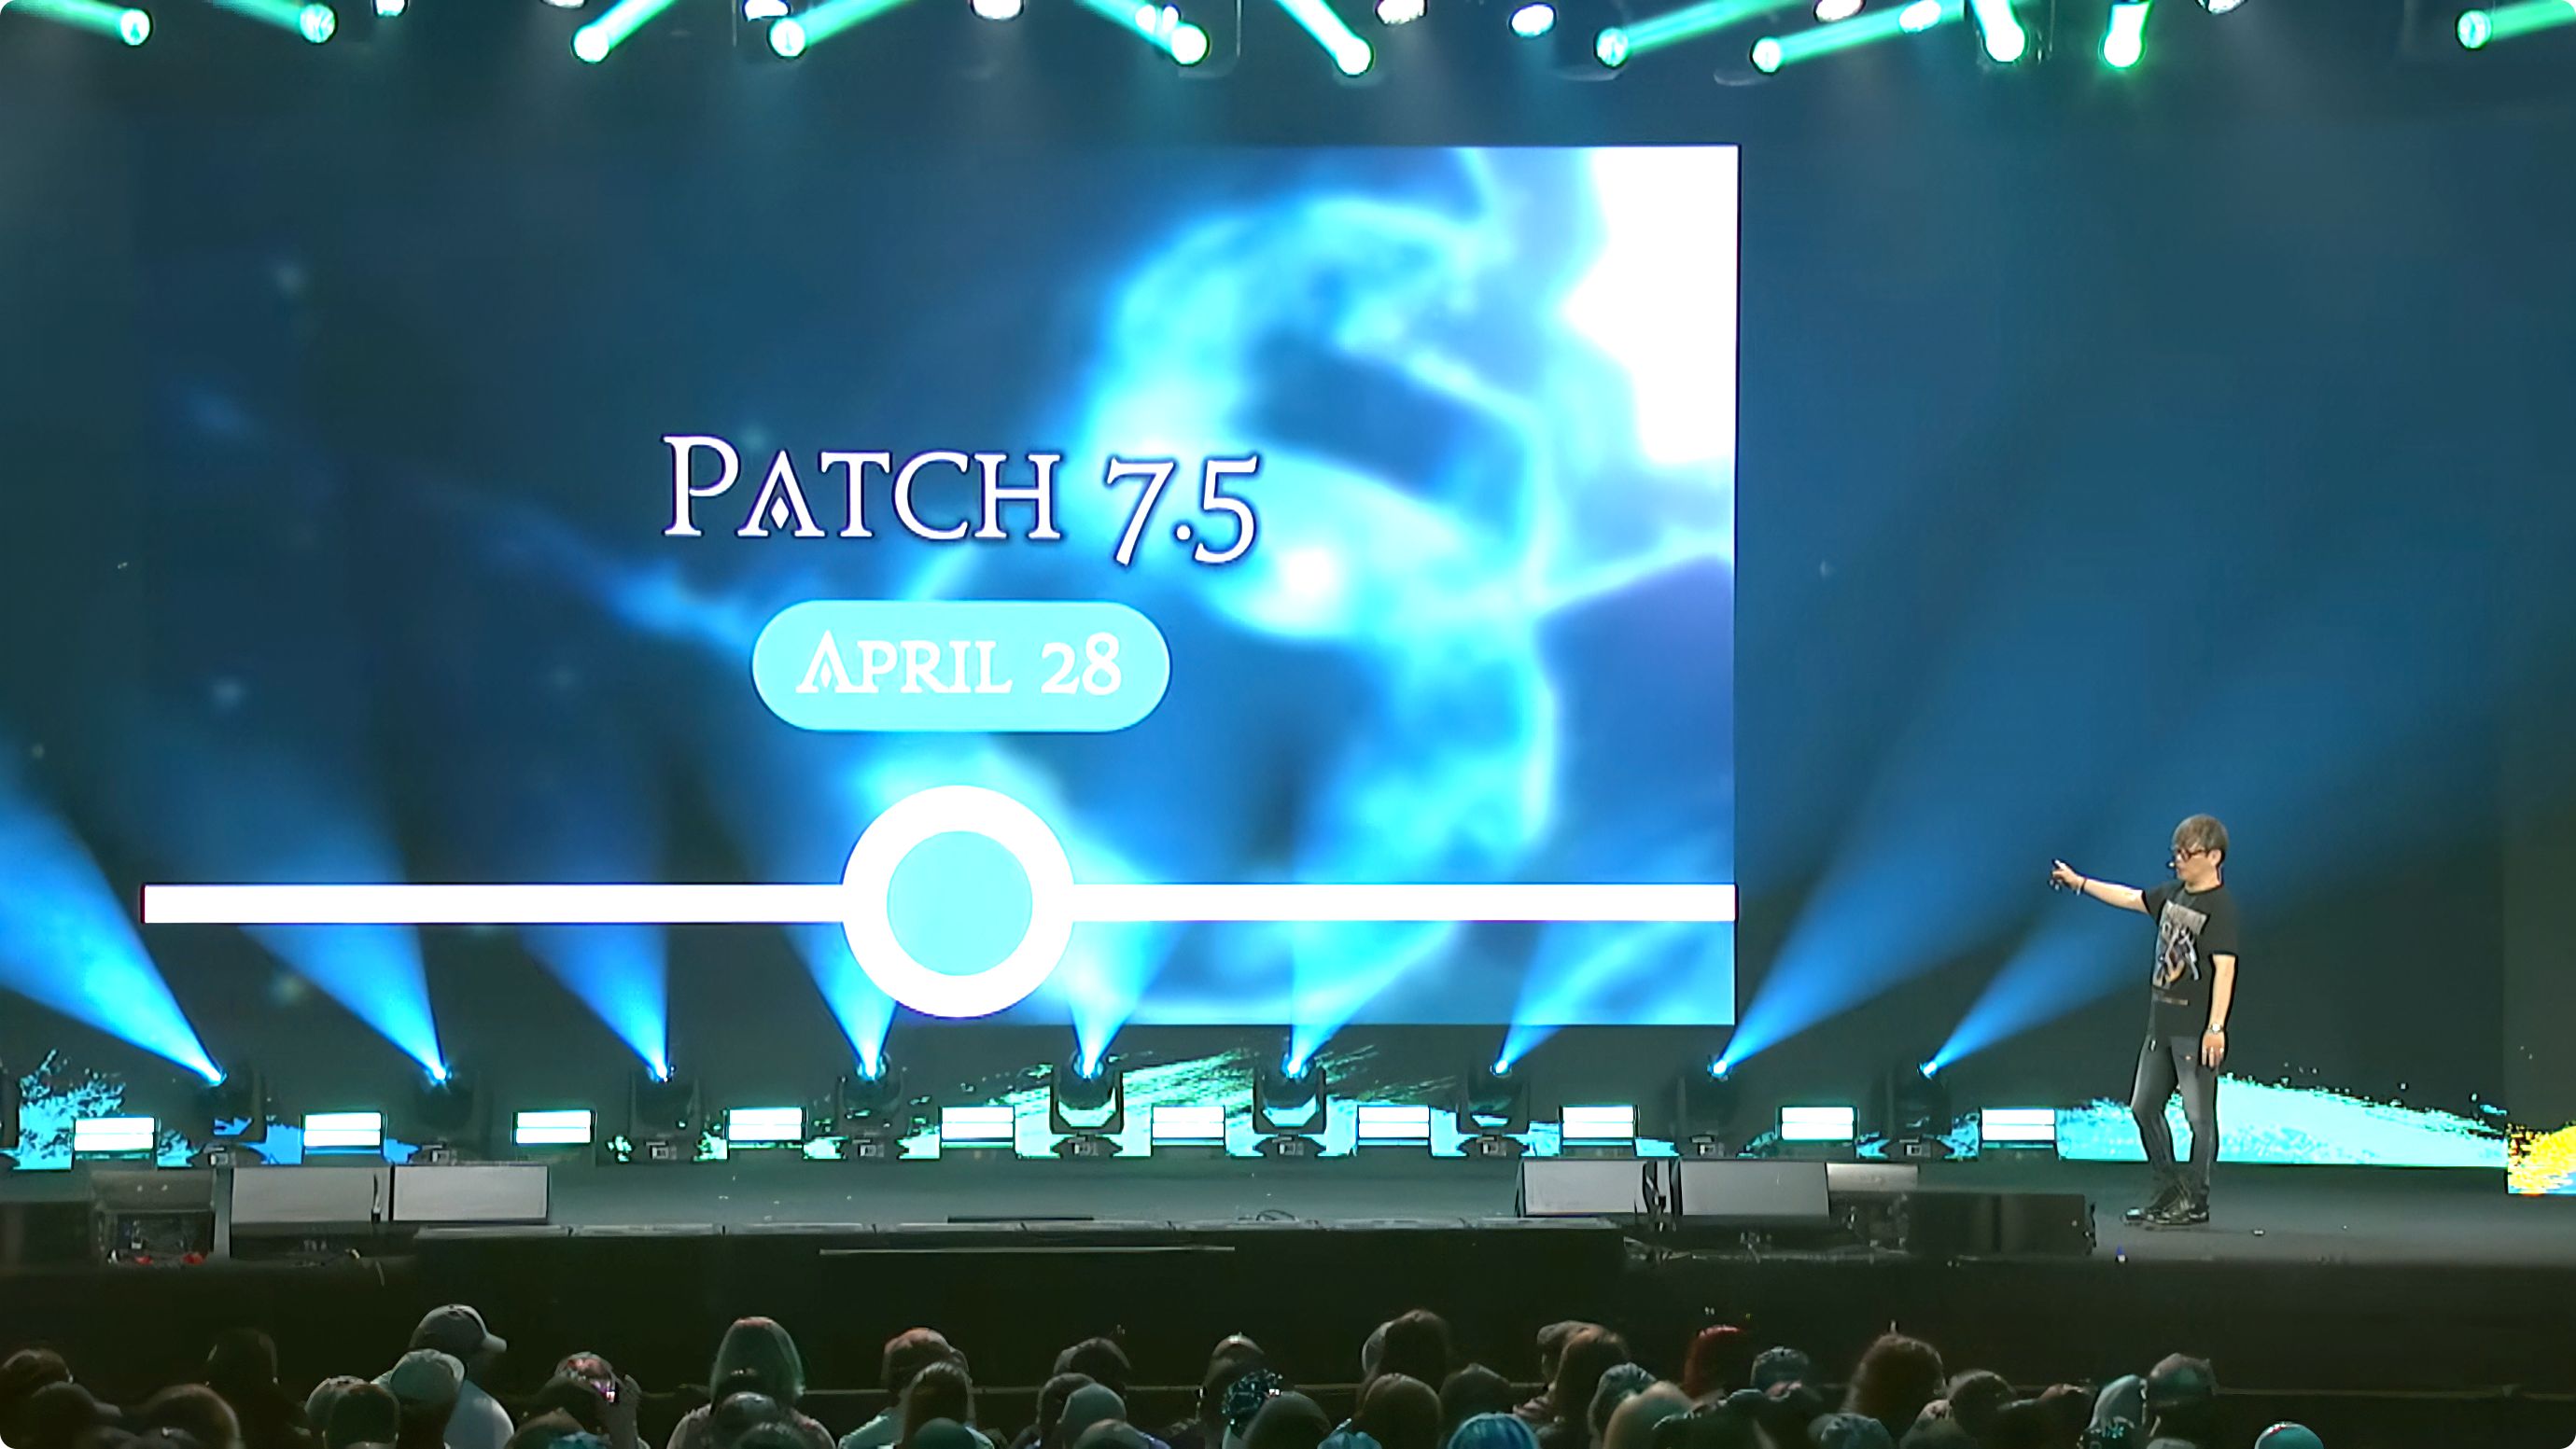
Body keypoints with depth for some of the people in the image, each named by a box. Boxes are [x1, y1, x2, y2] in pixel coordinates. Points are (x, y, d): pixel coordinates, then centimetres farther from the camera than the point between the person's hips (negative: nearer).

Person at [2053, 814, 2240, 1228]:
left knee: (2199, 1114, -4)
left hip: (2196, 1028, -9)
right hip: (2162, 1023, 9)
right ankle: (2169, 1190, 22)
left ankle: (2196, 1202, 2)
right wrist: (2079, 882, 30)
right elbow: (2130, 898, 28)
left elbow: (2225, 967, -20)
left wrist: (2216, 1027, -26)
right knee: (2144, 1106, 12)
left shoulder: (2220, 907, -13)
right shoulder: (2172, 894, 11)